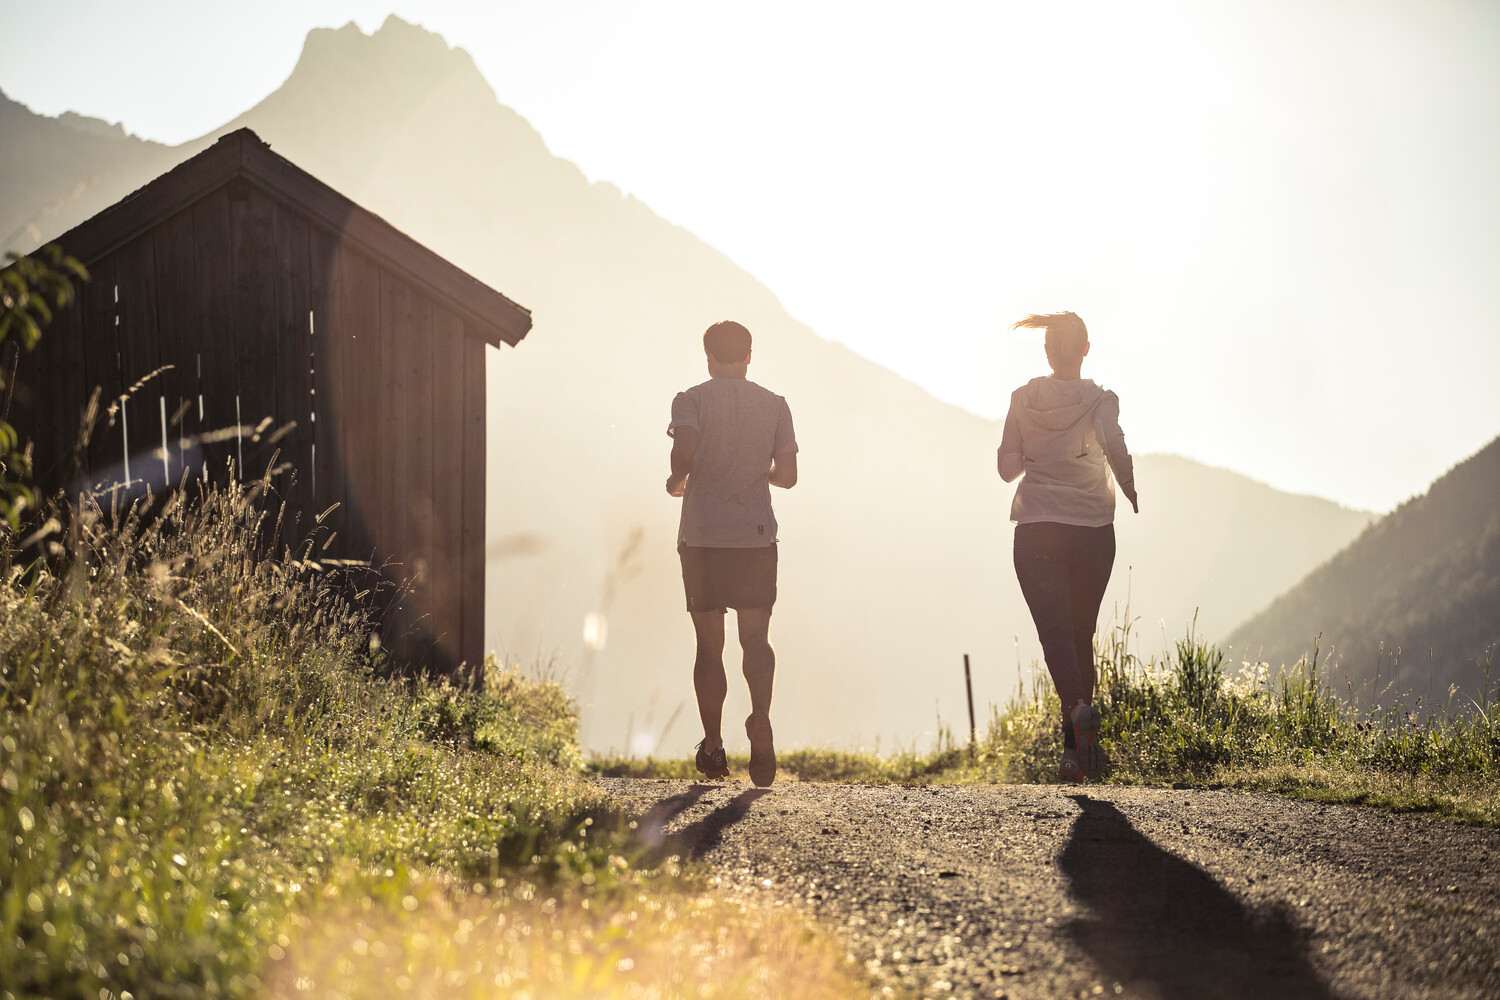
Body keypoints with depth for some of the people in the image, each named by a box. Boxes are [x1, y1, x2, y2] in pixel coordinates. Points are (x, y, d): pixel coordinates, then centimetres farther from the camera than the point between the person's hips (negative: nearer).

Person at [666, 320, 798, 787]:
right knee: (755, 636, 4)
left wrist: (677, 481, 3)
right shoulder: (774, 405, 7)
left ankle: (713, 745, 6)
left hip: (702, 537, -1)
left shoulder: (692, 400, -1)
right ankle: (760, 715, -24)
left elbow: (684, 452, -18)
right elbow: (787, 475, 5)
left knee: (709, 643, 7)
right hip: (757, 535, 1)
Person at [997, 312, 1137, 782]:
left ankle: (1078, 708, -37)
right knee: (1082, 635, 13)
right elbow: (1113, 444, -22)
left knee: (1056, 632, -7)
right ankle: (1074, 747, 15)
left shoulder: (1025, 399, 2)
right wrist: (1131, 492, -7)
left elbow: (1008, 467, 5)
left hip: (1036, 532, 0)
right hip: (1092, 531, 1)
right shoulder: (1100, 399, -2)